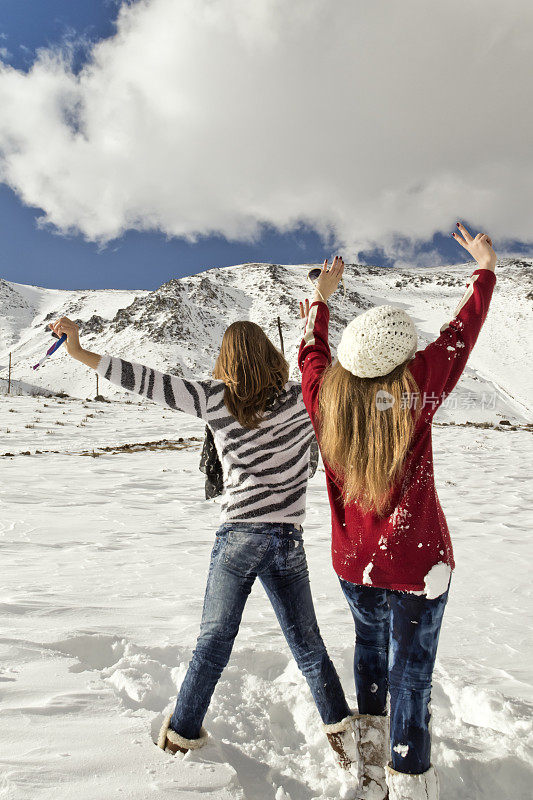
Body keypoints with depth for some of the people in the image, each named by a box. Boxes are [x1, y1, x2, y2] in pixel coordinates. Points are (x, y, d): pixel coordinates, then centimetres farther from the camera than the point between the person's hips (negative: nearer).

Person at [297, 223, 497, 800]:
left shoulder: (325, 395, -11)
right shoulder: (414, 390, -20)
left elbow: (312, 349, 9)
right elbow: (458, 336, -5)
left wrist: (320, 297, 26)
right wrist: (485, 267, 11)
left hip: (353, 563, 5)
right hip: (415, 563, -5)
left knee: (370, 650, 25)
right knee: (411, 678, 10)